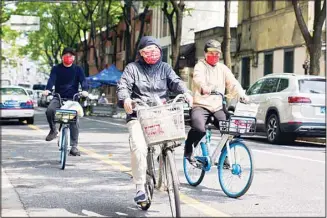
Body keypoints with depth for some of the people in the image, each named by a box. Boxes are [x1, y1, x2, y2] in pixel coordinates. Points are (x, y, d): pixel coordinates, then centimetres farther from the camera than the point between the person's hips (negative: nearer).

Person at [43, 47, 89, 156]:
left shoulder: (78, 69, 7)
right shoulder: (56, 69, 7)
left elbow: (83, 80, -8)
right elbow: (52, 79, -8)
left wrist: (84, 90, -30)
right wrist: (47, 89, -29)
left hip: (72, 98, 0)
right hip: (58, 97, 0)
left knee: (74, 121, -12)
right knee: (49, 110, -29)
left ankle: (74, 146, -7)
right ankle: (53, 130, -3)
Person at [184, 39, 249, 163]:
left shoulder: (222, 68, 16)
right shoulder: (200, 66, 1)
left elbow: (232, 83, 4)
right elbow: (198, 78, -22)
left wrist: (242, 95, -16)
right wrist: (203, 87, -45)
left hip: (218, 107, 5)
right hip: (201, 105, -5)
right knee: (199, 129, -30)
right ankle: (188, 150, -2)